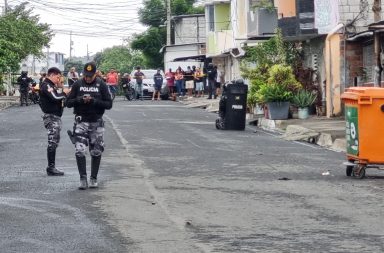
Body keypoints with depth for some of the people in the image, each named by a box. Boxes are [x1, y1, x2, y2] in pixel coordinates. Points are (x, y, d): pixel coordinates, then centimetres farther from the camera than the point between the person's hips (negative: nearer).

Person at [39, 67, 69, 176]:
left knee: (54, 142, 13)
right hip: (51, 117, -10)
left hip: (56, 116, 10)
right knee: (52, 142, -9)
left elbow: (59, 97, 16)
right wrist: (64, 93, -8)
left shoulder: (52, 85, 19)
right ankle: (51, 168, -8)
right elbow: (55, 98, -23)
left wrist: (60, 87, 4)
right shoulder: (46, 85, -12)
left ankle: (51, 167, 17)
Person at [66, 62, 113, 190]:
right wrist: (80, 100, -17)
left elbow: (109, 104, -4)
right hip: (81, 121, 0)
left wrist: (94, 101, -19)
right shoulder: (77, 84, 1)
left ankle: (93, 178, 19)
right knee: (80, 150, -13)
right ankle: (83, 178, -8)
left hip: (96, 122, 0)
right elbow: (68, 102, 2)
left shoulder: (101, 85, -1)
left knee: (96, 152, 7)